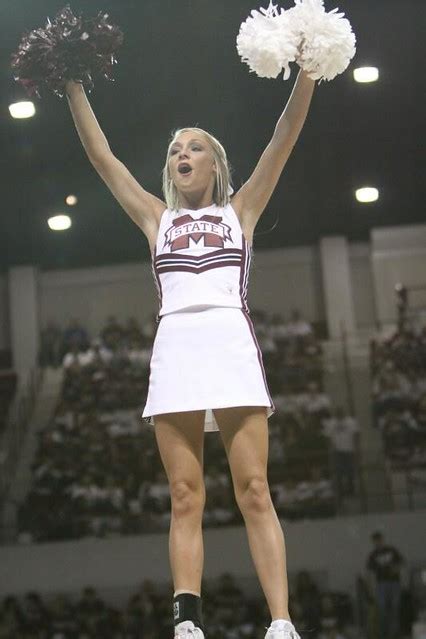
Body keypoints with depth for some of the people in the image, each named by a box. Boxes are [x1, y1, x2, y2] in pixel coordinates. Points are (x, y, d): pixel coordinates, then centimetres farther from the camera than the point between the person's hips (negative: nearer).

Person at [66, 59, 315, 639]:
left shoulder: (239, 211, 19)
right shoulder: (157, 218, 24)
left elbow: (286, 136, 12)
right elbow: (102, 157, 21)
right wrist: (74, 88, 16)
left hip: (231, 341, -2)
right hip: (175, 345, 2)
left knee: (254, 491, -11)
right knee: (185, 497, -5)